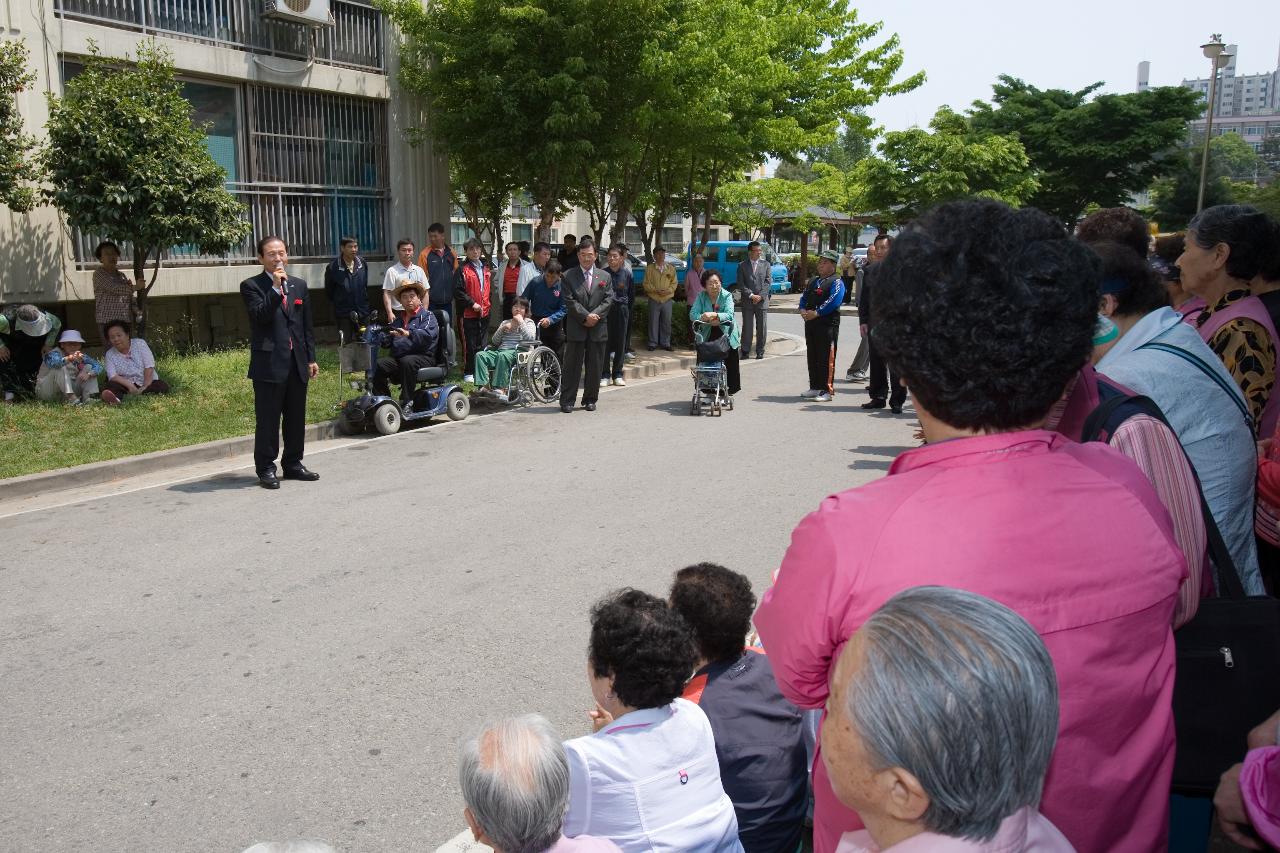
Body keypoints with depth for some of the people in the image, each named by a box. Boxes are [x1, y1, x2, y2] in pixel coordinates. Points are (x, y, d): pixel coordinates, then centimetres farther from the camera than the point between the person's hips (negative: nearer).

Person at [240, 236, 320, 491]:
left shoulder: (299, 285, 14)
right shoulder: (251, 286, -2)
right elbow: (260, 316, -19)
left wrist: (311, 358, 11)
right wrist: (276, 288, -21)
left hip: (297, 363, 5)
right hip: (269, 363, -5)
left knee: (296, 417, 11)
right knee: (267, 419, 0)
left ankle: (293, 464, 22)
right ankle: (266, 469, 7)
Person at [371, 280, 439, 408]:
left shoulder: (427, 316, 6)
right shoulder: (399, 319, 28)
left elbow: (427, 334, -17)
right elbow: (387, 340, 21)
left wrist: (409, 334, -34)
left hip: (423, 358, -6)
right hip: (398, 358, 6)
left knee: (407, 361, -36)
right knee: (377, 365, -20)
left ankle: (407, 403, -31)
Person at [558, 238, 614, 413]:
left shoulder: (605, 277, 11)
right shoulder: (568, 276, 2)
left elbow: (608, 300, 3)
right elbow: (569, 301, -6)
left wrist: (595, 315, -12)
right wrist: (586, 316, -15)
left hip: (598, 328, 3)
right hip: (575, 329, -3)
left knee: (595, 367, 7)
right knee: (572, 366, 0)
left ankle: (590, 400, 18)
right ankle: (567, 401, 6)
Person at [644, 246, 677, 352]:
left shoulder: (671, 268, 8)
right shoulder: (650, 268, 3)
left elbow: (674, 283, 8)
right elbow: (646, 284, 0)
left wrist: (668, 290, -10)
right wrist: (656, 290, -14)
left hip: (667, 299, 1)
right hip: (654, 299, -1)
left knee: (667, 322, 3)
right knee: (653, 322, -1)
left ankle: (665, 343, 14)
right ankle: (653, 343, 8)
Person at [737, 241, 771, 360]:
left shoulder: (765, 264, 9)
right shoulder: (742, 266, 5)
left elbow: (768, 281, 2)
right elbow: (741, 284, -2)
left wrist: (760, 296, -9)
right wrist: (751, 295, -12)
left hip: (762, 301, 1)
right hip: (747, 301, -1)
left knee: (762, 328, 3)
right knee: (747, 328, 0)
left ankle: (760, 352, 11)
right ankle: (745, 352, 8)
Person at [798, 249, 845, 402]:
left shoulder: (836, 282, -5)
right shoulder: (814, 281, 20)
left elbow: (834, 301, -18)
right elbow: (804, 297, 19)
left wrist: (816, 313, -20)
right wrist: (803, 310, -2)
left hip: (827, 324, -8)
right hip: (810, 323, 8)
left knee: (826, 358, -7)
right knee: (812, 356, 12)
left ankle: (826, 390, -5)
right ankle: (815, 387, 20)